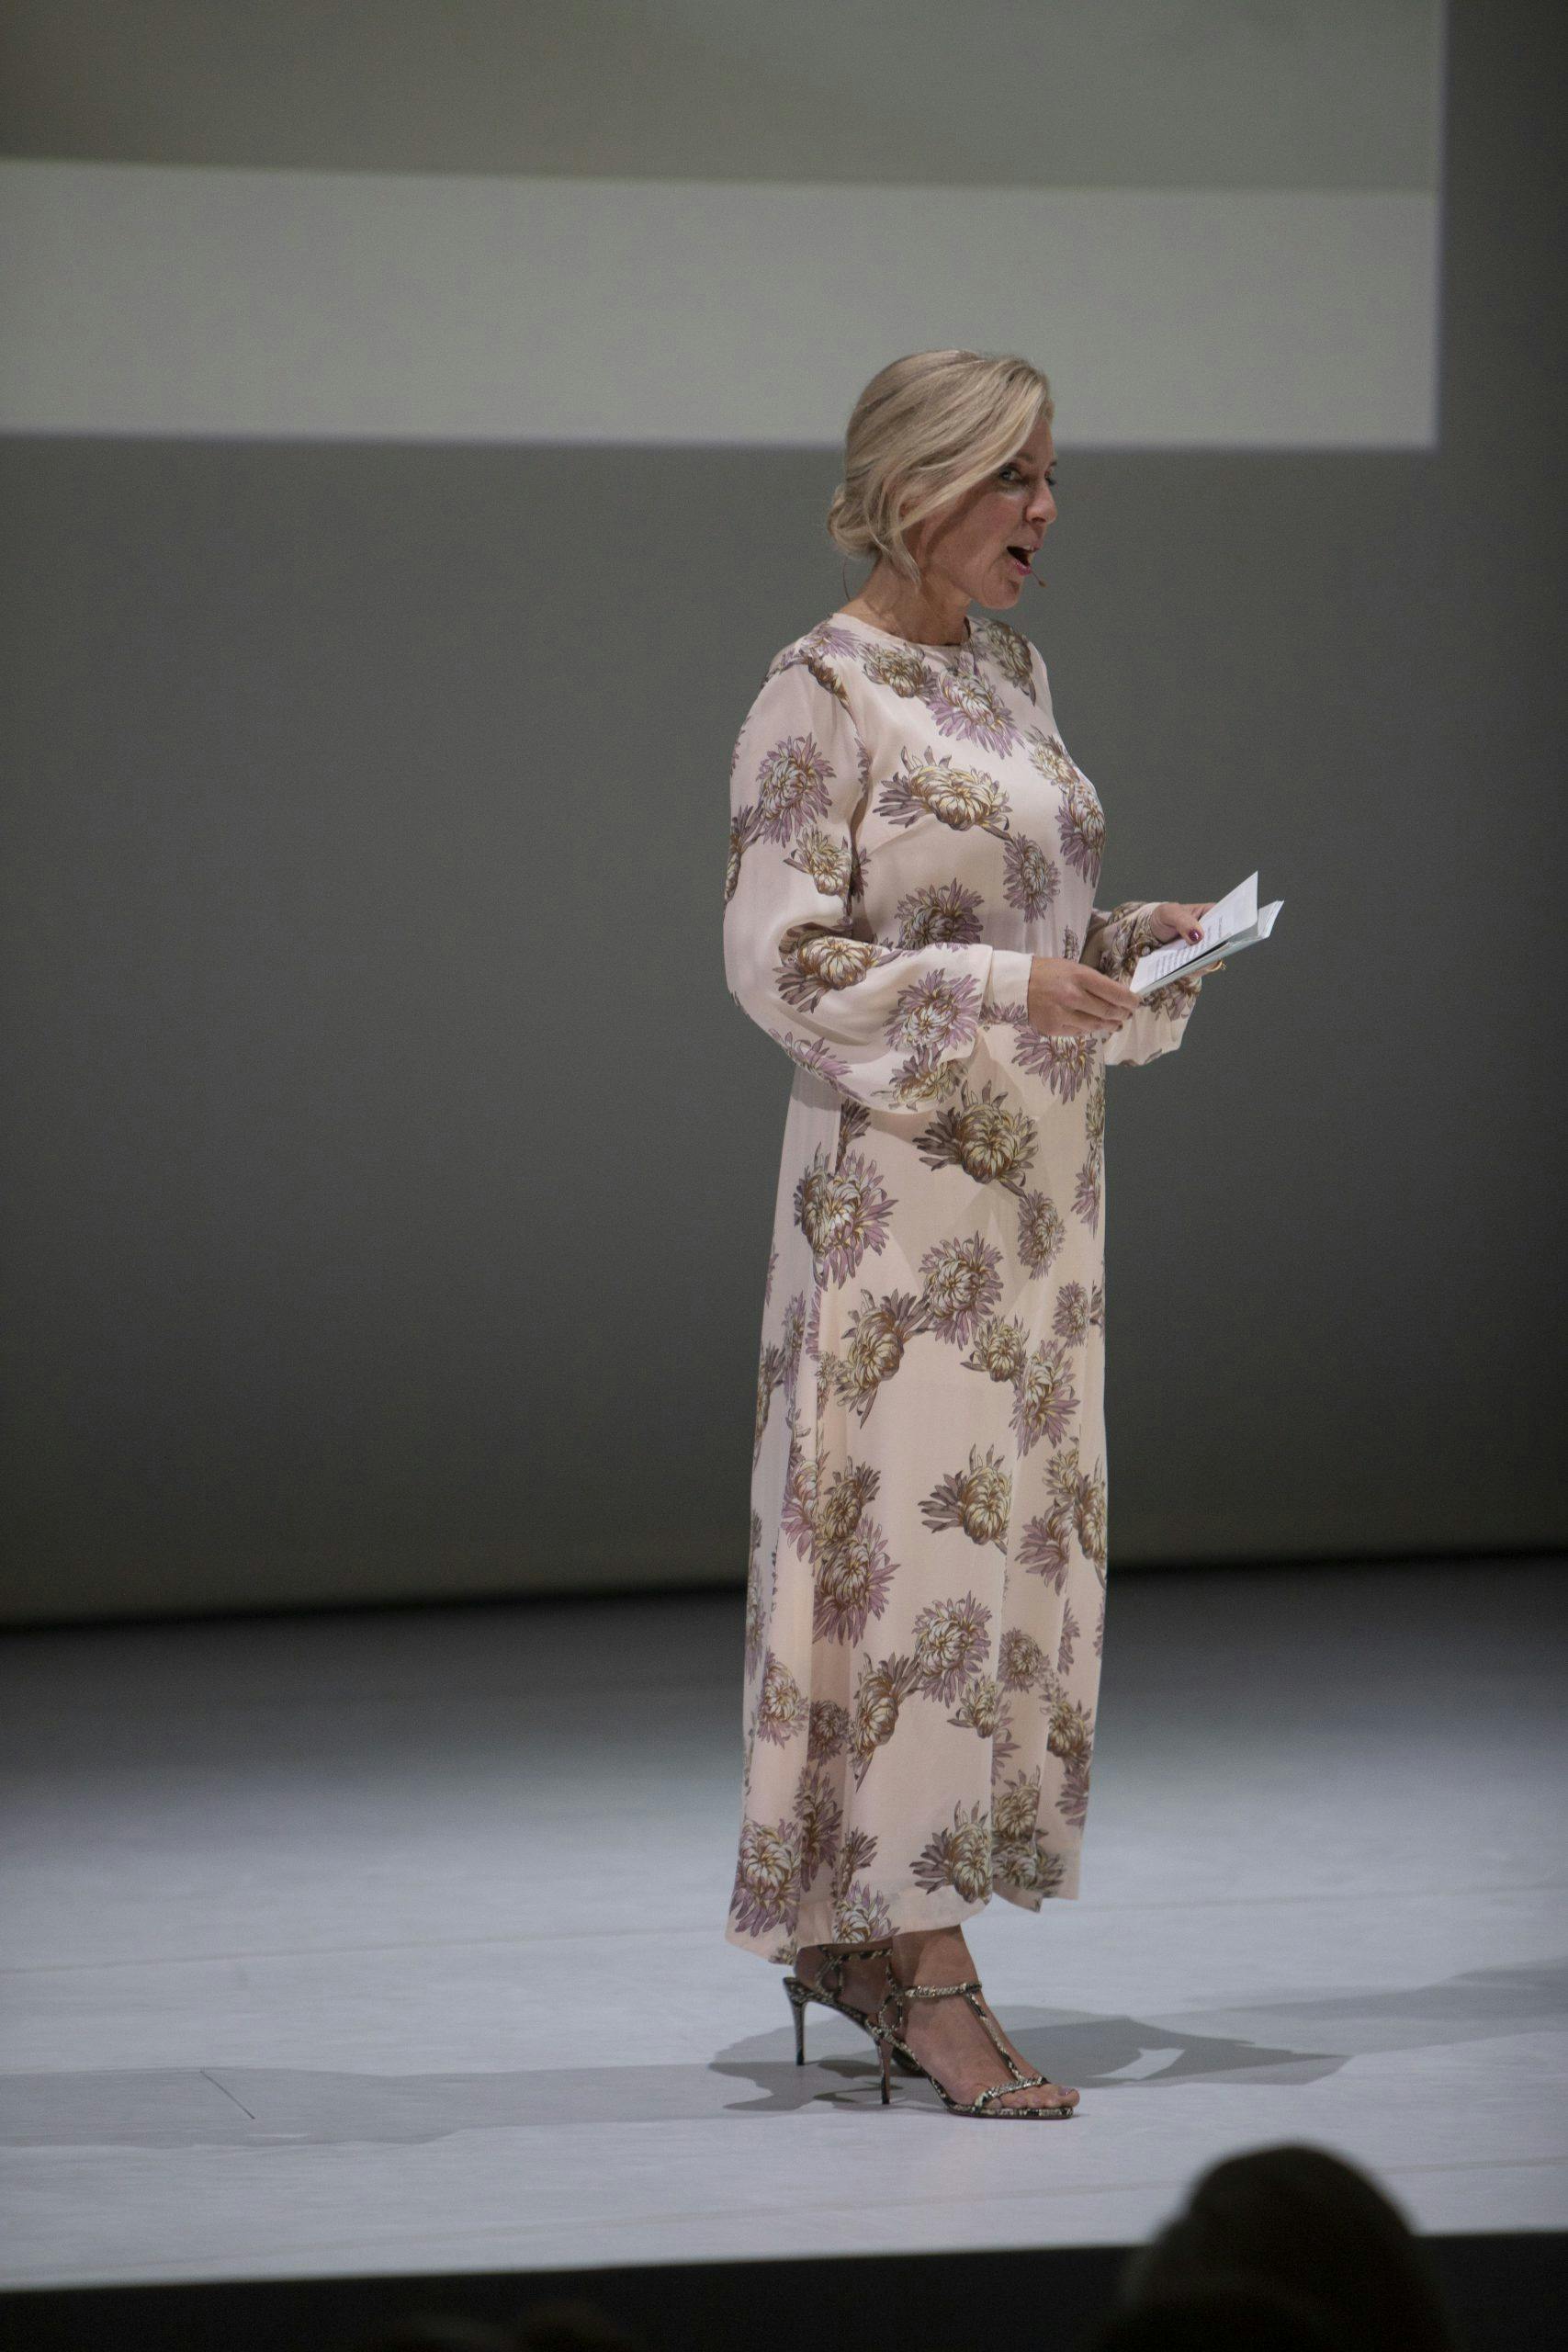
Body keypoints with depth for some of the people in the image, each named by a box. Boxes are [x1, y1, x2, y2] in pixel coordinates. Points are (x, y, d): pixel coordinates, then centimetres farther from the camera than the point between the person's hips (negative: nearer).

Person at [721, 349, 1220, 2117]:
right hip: (899, 1175, -8)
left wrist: (1138, 940, 1)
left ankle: (847, 1934, 18)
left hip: (1034, 1176, 8)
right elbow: (781, 958, -16)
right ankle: (929, 1976, -8)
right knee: (921, 1533, -9)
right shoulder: (819, 694, -11)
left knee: (1005, 1533, 9)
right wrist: (1006, 990, -22)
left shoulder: (1011, 671, 13)